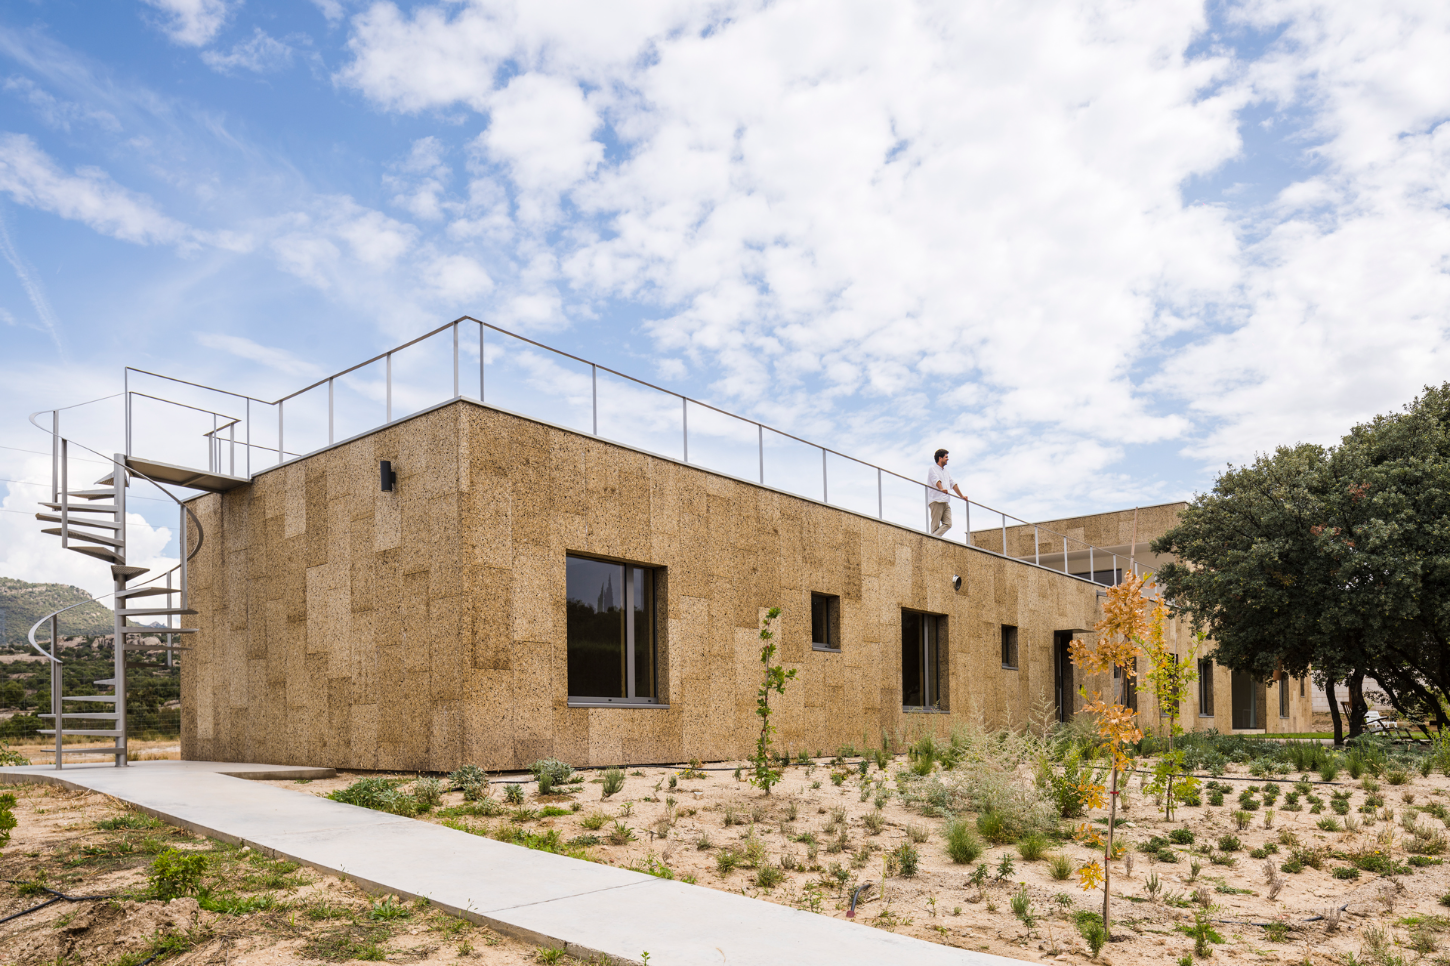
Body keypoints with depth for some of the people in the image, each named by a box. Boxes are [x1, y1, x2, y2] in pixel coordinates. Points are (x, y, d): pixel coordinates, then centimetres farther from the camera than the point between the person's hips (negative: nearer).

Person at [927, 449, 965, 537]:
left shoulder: (946, 472, 29)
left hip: (946, 502, 7)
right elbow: (936, 480, -15)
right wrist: (941, 489, -34)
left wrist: (962, 496, 22)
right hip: (936, 501, -7)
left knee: (948, 524, -12)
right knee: (935, 525, -11)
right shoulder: (933, 469, 4)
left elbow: (953, 484, 30)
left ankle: (933, 537, -19)